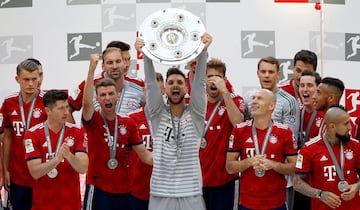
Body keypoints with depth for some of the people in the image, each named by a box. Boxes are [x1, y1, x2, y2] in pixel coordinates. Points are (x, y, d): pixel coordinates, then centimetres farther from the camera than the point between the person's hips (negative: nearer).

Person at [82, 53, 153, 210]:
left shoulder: (128, 123, 7)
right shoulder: (93, 120, -3)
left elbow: (144, 154, 8)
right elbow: (87, 102, -25)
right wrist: (92, 68, -30)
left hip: (123, 190, 4)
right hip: (98, 189, -4)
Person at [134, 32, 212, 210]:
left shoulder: (195, 114, 4)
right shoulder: (158, 114, 6)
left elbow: (199, 82, -9)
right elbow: (150, 84, -7)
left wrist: (203, 51, -22)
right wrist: (146, 54, -22)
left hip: (191, 194, 0)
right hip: (160, 194, 0)